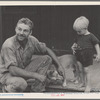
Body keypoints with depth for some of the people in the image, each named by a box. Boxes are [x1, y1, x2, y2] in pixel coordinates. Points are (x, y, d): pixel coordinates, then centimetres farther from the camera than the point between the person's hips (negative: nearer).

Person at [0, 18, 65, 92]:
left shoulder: (32, 40, -11)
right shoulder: (8, 45, -28)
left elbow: (47, 50, 7)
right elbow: (13, 70, -33)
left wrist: (59, 65, -3)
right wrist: (36, 75, -32)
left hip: (24, 70, 6)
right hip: (8, 74, -6)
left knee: (47, 59, -5)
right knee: (20, 83, -39)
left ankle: (37, 91, -1)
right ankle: (7, 88, -3)